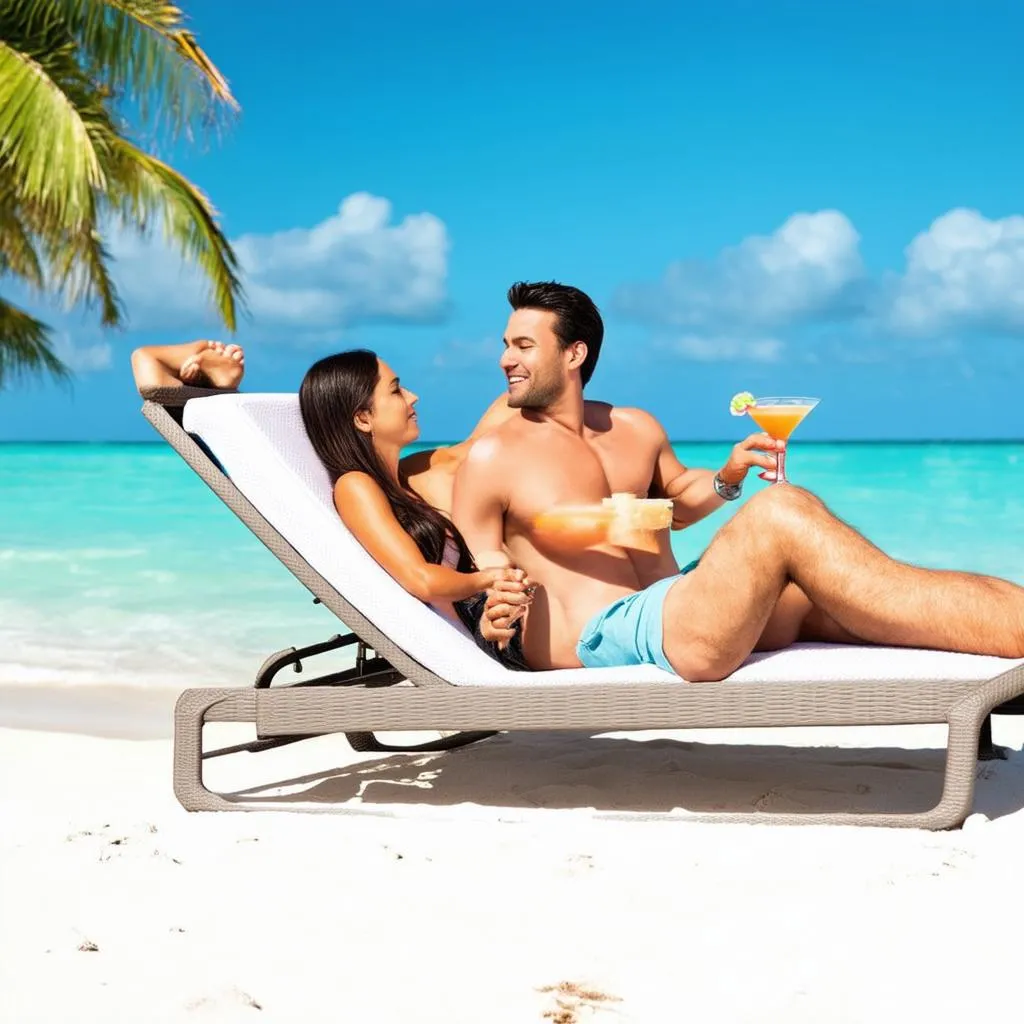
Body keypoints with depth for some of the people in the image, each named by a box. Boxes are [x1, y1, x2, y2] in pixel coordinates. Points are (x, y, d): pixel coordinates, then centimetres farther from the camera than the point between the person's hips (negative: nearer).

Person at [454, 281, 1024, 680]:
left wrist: (726, 480, 15)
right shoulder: (493, 457, 3)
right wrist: (495, 613, -21)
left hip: (665, 608, 8)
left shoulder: (635, 430, 20)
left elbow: (678, 500, 36)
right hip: (602, 638, -8)